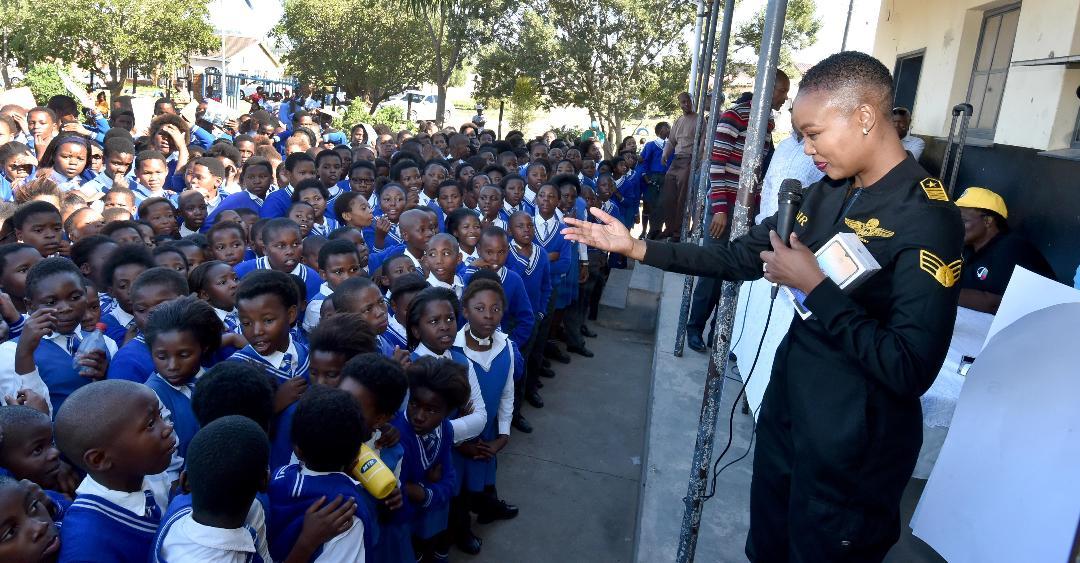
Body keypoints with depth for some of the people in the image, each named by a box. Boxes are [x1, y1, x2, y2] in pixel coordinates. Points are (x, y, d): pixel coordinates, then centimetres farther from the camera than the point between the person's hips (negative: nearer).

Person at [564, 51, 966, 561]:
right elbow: (741, 258, 9)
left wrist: (813, 285, -24)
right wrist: (637, 247, 2)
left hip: (853, 445, -7)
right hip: (786, 409, 7)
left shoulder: (928, 218, -21)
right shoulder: (824, 194, 4)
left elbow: (911, 370, -27)